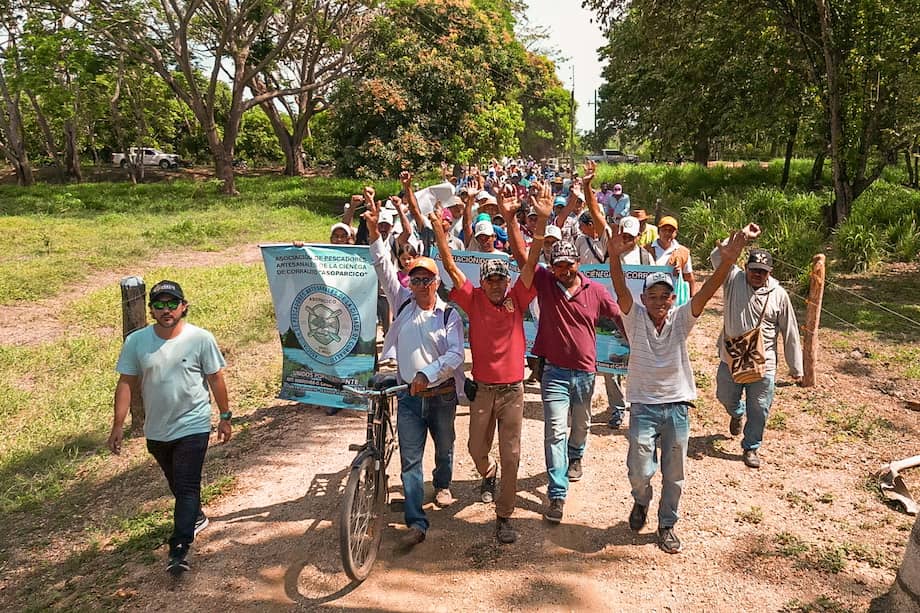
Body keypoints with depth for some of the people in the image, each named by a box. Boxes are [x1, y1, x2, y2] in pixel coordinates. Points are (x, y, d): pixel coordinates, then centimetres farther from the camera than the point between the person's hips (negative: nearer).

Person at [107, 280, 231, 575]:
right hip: (156, 430, 4)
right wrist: (118, 424, -4)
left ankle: (179, 548, -2)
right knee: (176, 484, 23)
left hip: (192, 427, -4)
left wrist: (225, 416, 0)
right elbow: (126, 383, -1)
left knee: (187, 486, -7)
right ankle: (196, 517, 48)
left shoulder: (201, 338, -12)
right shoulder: (136, 341, -6)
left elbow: (216, 379, -4)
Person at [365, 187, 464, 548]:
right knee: (410, 460, -1)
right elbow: (383, 266, -7)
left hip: (442, 393, -1)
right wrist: (373, 230, -18)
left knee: (444, 446, 21)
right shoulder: (402, 303, 1)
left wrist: (428, 373, -30)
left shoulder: (449, 315, -6)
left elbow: (455, 355, -17)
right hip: (409, 395, 1)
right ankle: (416, 523, 3)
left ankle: (443, 485, 51)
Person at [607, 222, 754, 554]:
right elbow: (620, 289, -23)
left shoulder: (681, 319, -3)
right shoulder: (635, 317, -6)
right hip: (643, 406, -1)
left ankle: (667, 525, 33)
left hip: (677, 406, 2)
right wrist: (614, 256, -42)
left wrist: (727, 261, -35)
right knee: (640, 471, -6)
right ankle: (641, 502, 29)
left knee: (674, 474, 11)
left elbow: (706, 292, -18)